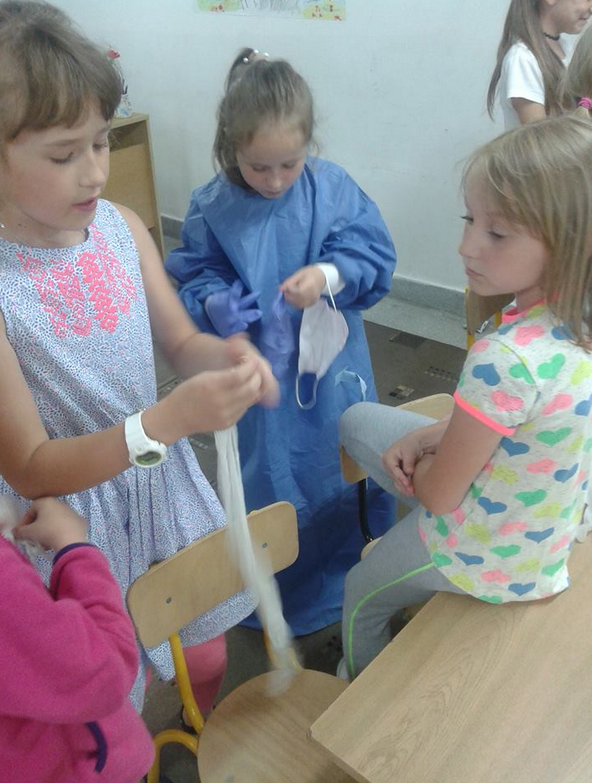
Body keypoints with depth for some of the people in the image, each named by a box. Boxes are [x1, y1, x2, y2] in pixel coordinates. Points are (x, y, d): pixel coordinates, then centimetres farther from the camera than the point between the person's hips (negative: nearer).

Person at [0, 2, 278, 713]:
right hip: (72, 515, -5)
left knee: (206, 665, 26)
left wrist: (224, 357, -20)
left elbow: (180, 341, 4)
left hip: (164, 483, 5)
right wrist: (169, 419, -35)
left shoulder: (120, 227, -10)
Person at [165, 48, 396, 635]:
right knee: (267, 477, 15)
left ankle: (356, 570, 49)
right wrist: (213, 304, -24)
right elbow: (194, 274, -2)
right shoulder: (212, 207, -11)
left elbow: (373, 255, -10)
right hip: (260, 370, 0)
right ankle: (278, 587, 41)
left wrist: (329, 274, -29)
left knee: (345, 464, 20)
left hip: (331, 365, 1)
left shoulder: (333, 188, -10)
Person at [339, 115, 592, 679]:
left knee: (360, 596, 24)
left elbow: (439, 493, -26)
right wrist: (430, 436, -7)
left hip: (485, 560, -7)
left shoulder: (505, 358, -39)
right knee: (357, 419, 17)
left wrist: (418, 465, -3)